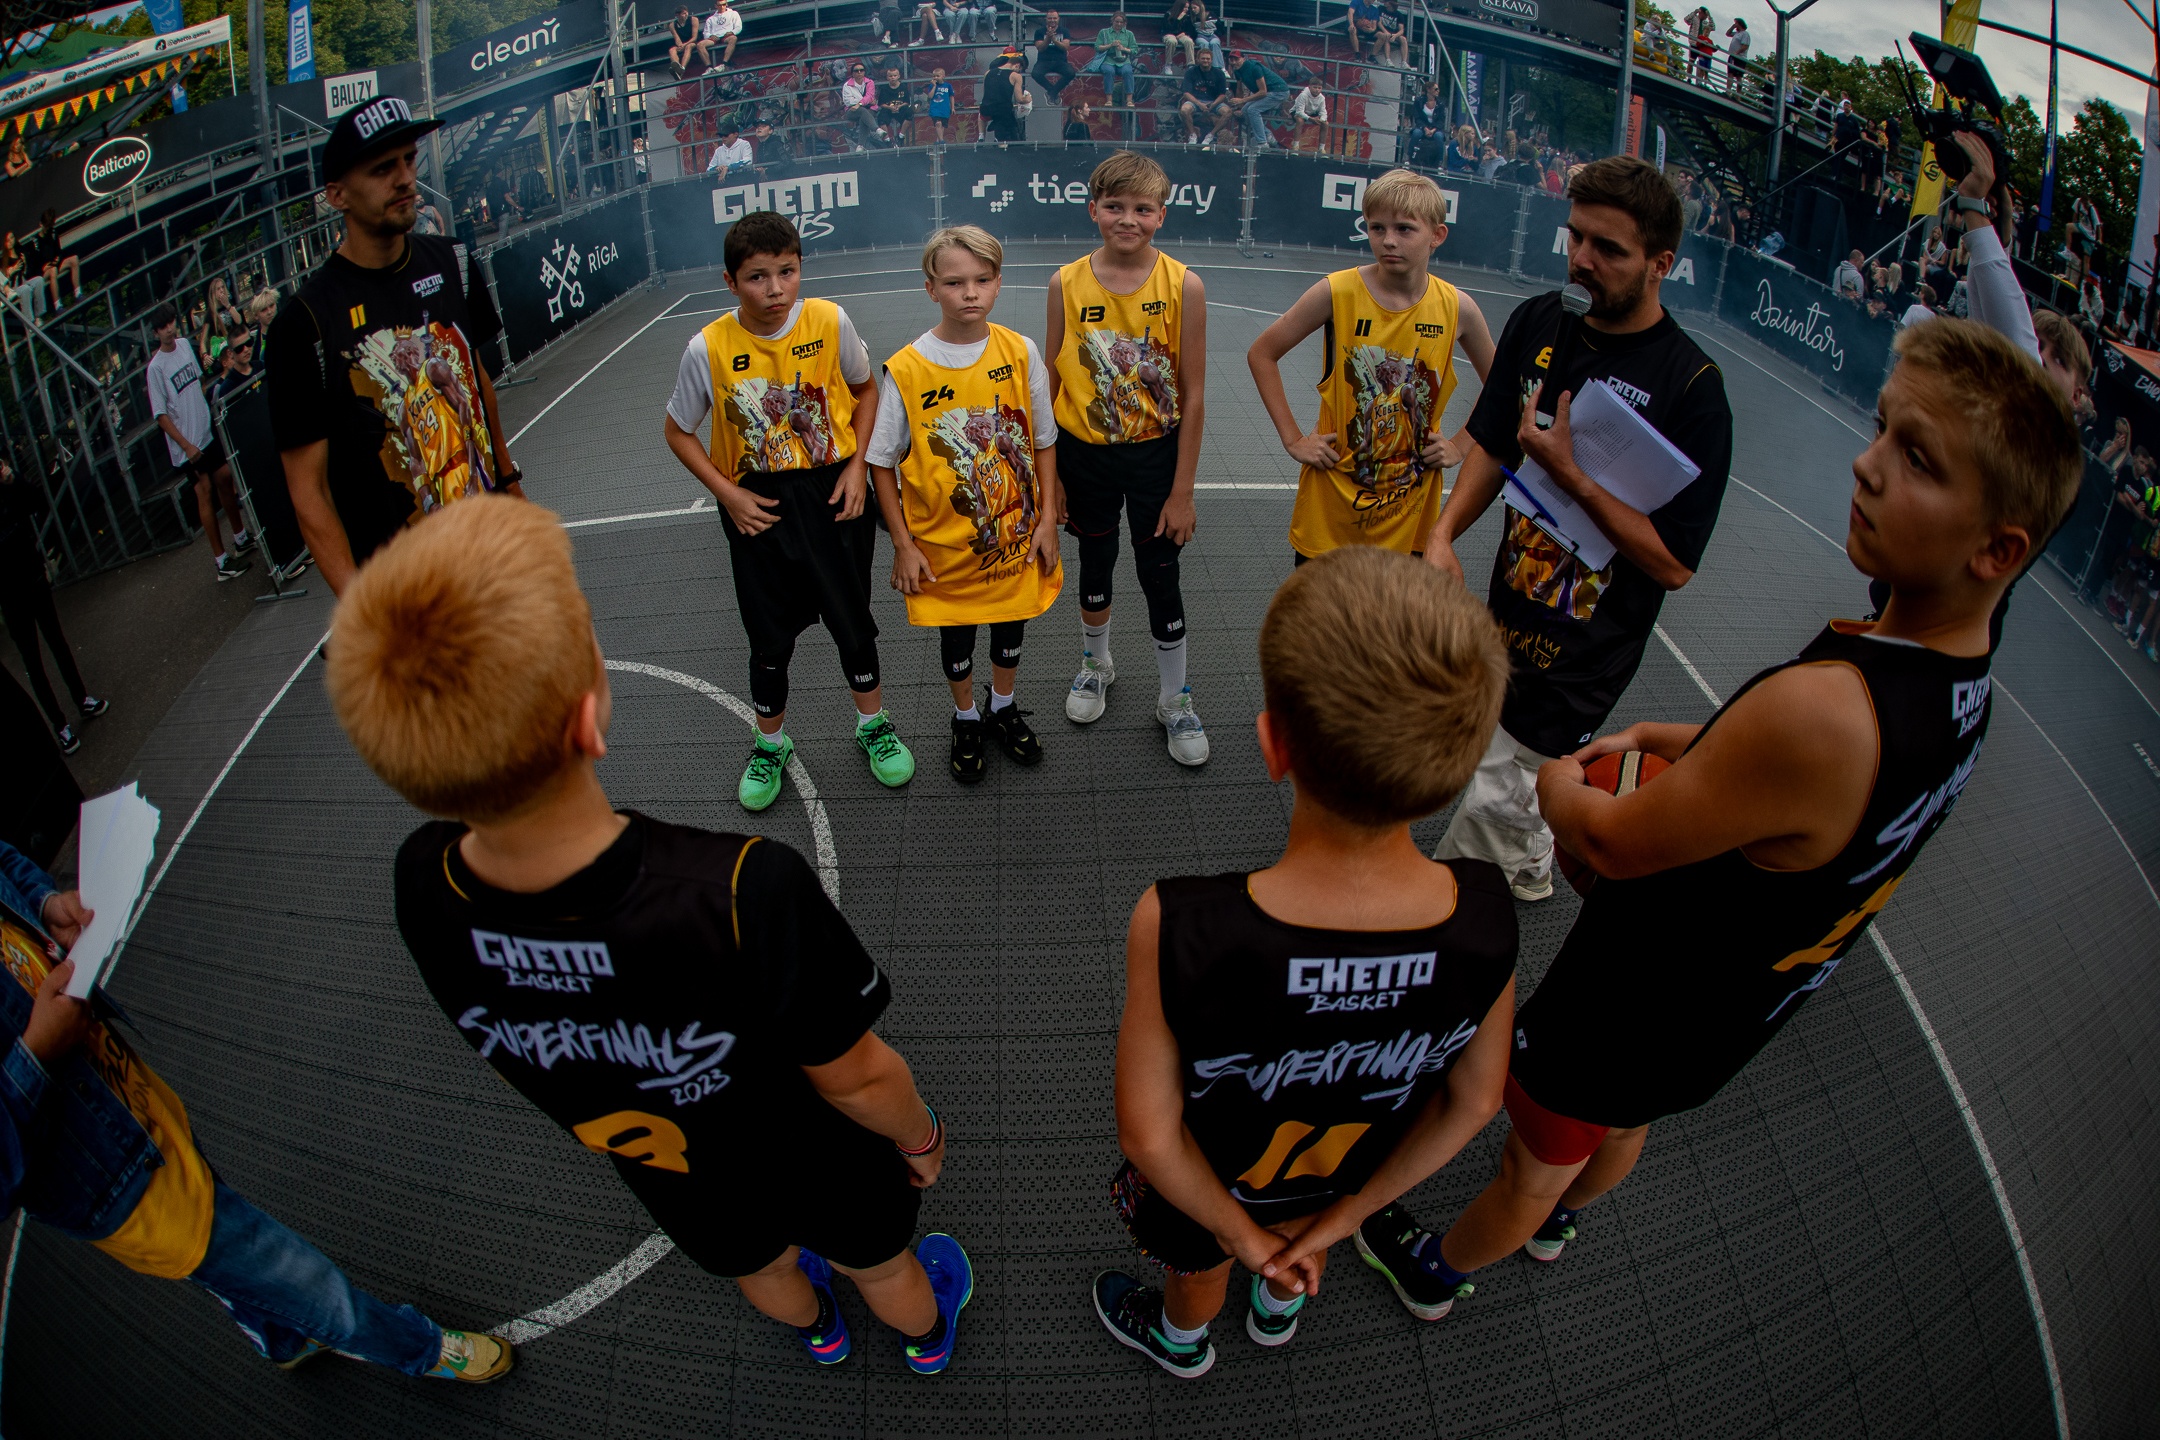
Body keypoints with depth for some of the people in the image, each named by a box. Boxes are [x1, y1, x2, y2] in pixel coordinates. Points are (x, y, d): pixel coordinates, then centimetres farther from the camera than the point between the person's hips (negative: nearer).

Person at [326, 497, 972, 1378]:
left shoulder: (421, 889, -32)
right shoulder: (747, 893, -46)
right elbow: (855, 1079, -25)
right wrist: (921, 1138, -7)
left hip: (675, 1179, 4)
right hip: (814, 1162, -3)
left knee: (753, 1265, 38)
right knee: (877, 1262, 33)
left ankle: (816, 1331, 71)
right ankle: (927, 1336, 66)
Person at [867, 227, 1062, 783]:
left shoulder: (1020, 353, -8)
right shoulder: (904, 370, -15)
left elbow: (1044, 441, 1)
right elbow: (882, 462, -7)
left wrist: (1047, 518, -2)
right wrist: (903, 544, -8)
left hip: (1015, 534, 2)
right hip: (943, 544, -2)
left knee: (1011, 622, 19)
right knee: (955, 633, 16)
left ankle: (1003, 707, 46)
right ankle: (965, 718, 42)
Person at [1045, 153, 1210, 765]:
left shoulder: (1183, 286, -13)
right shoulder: (1067, 284, -8)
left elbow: (1192, 396, -10)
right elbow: (1051, 381, -1)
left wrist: (1182, 491, -9)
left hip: (1154, 455, -1)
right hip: (1083, 455, 2)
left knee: (1160, 577, 7)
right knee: (1095, 565, 19)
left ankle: (1175, 699, 26)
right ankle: (1096, 664, 45)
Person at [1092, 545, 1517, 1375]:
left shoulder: (1177, 929, -45)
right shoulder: (1486, 915, -33)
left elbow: (1149, 1135, -29)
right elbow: (1472, 1103, -16)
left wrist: (1244, 1233, -10)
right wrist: (1343, 1213, -3)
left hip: (1213, 1178, -2)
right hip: (1354, 1173, 3)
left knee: (1197, 1263, 34)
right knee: (1304, 1231, 38)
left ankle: (1181, 1339, 67)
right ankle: (1279, 1309, 71)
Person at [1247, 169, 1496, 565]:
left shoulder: (1457, 308, -5)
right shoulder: (1338, 293, -11)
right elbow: (1262, 354, -2)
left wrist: (1459, 445, 2)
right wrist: (1292, 439, -6)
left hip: (1411, 504, 2)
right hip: (1332, 497, -1)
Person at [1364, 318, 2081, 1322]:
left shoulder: (1823, 708, -42)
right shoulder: (1959, 680, -13)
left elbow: (1613, 846, -27)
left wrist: (1557, 782, -7)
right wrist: (1665, 739, 1)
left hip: (1630, 1014, -8)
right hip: (1733, 1019, 8)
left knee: (1529, 1171, 22)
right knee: (1623, 1130, 37)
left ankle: (1432, 1269, 50)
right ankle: (1559, 1223, 66)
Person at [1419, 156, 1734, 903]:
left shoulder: (1692, 387, -21)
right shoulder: (1539, 322, -2)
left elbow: (1674, 561, -21)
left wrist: (1571, 472, -27)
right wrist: (1444, 533, -7)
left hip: (1588, 646, -6)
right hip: (1511, 610, 6)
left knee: (1491, 801, 0)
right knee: (1514, 778, 26)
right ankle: (1529, 871, 54)